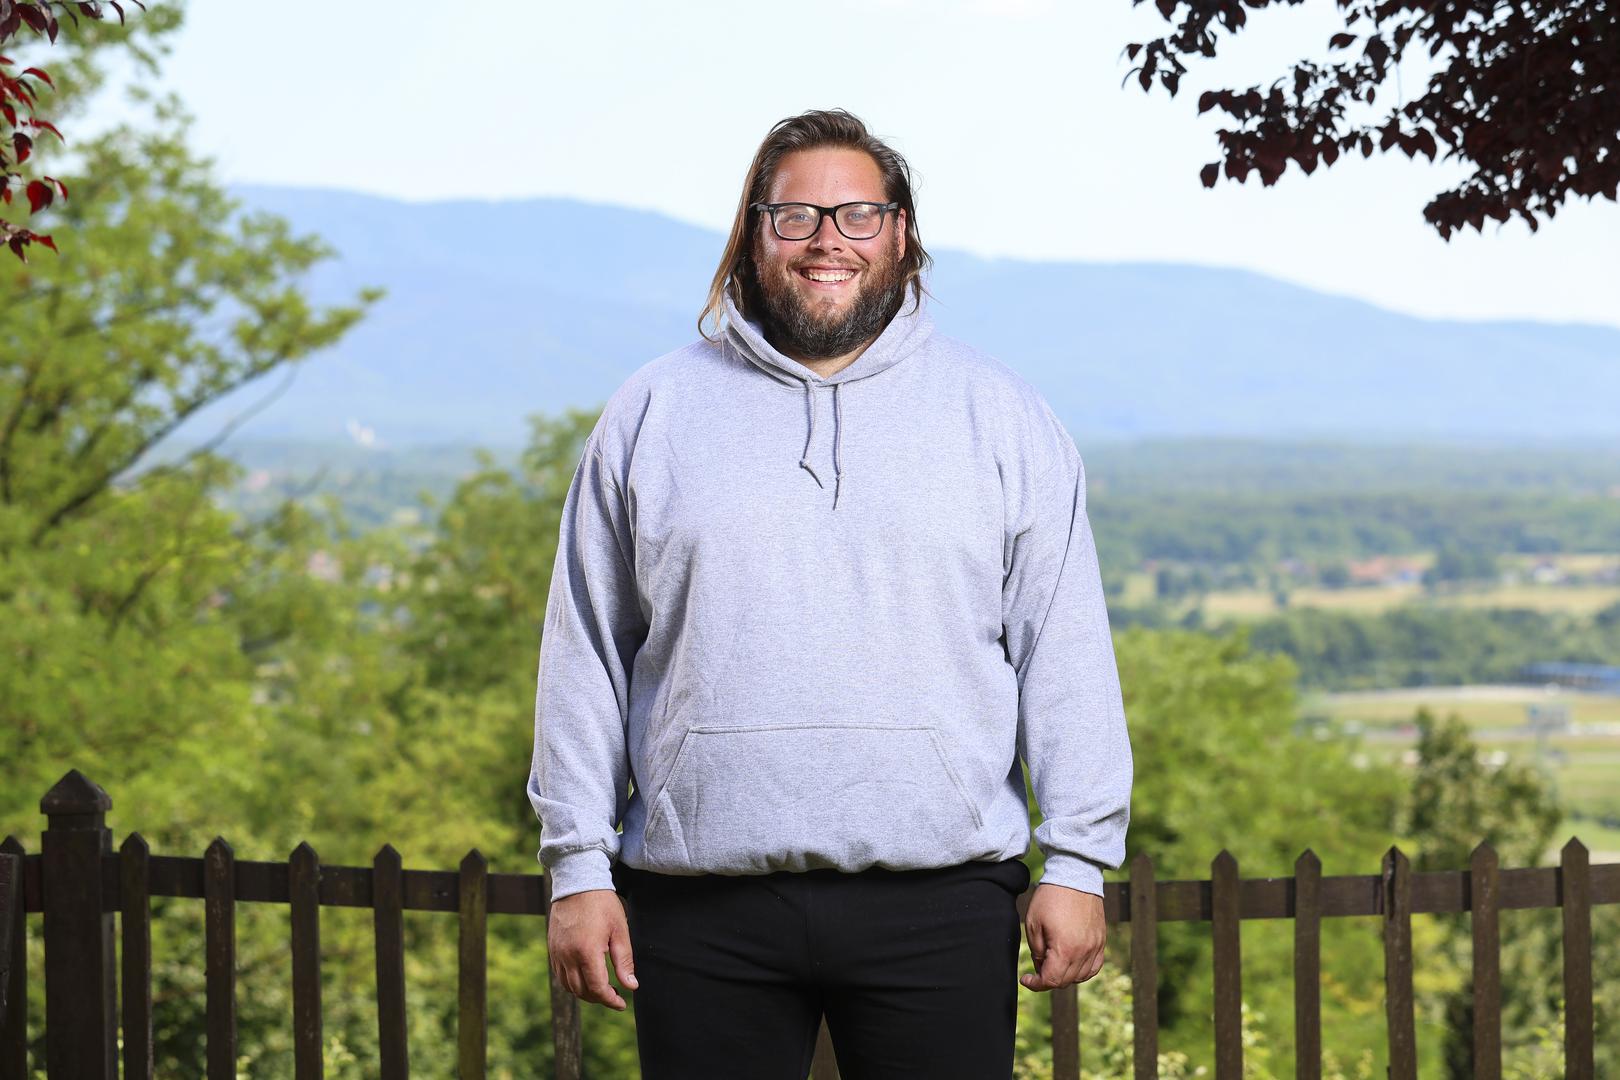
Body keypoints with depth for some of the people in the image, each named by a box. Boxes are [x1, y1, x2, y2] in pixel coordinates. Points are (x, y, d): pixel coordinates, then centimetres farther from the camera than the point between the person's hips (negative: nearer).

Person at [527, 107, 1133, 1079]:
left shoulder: (999, 417, 9)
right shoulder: (654, 415, 10)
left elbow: (1065, 655, 6)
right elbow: (586, 654, 10)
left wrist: (1076, 863, -1)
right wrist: (578, 864, 3)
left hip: (937, 897, 0)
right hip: (704, 905, 1)